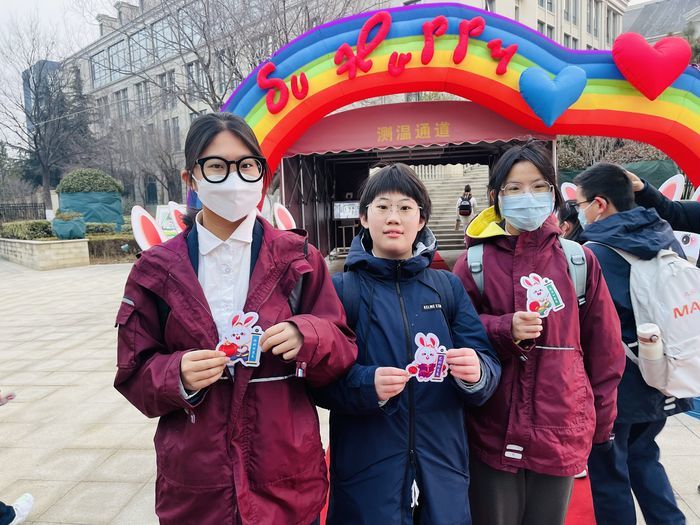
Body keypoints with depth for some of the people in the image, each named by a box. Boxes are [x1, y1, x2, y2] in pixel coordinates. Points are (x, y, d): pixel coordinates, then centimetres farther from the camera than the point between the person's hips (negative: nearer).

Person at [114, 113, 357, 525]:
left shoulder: (299, 259, -3)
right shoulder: (157, 271, -2)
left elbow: (343, 353, -1)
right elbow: (135, 375, 3)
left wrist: (309, 336, -22)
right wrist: (177, 376, -18)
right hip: (195, 483, 1)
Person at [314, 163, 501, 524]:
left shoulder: (449, 287, 5)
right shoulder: (340, 289, -3)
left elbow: (488, 367, 0)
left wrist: (476, 373, -21)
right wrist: (367, 384, -25)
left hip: (442, 467, 3)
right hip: (366, 471, -2)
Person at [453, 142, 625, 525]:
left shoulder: (579, 260, 0)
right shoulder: (474, 262, -4)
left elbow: (604, 349, 6)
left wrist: (601, 422, 9)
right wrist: (505, 330, -20)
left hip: (562, 431, 2)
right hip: (493, 432, -1)